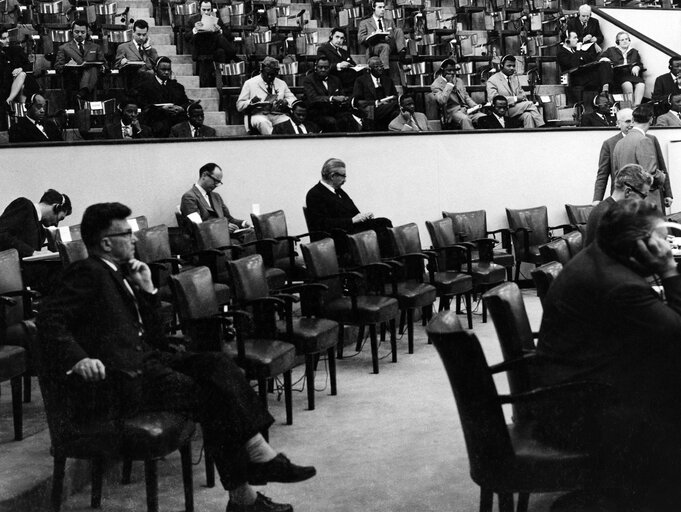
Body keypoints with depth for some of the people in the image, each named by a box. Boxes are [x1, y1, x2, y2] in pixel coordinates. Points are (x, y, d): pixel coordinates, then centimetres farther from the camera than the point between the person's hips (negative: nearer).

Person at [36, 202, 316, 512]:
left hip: (146, 360, 9)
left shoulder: (118, 273, 22)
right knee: (211, 396, -20)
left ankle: (258, 452, -20)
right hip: (118, 380, -9)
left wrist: (147, 290, 9)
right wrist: (78, 359, -32)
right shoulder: (88, 273, -5)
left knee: (217, 364, -11)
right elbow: (49, 320, -18)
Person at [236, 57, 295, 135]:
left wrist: (286, 101, -7)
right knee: (263, 122, -39)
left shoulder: (282, 84, 21)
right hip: (258, 115, -3)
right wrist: (251, 102, -17)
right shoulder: (250, 83, 9)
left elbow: (293, 99, 17)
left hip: (278, 116, 3)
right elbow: (239, 106, 6)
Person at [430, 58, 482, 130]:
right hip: (452, 112, -6)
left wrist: (475, 106, 4)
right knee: (465, 119, -39)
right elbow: (442, 101, -17)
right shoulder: (436, 85, 0)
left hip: (466, 109, 6)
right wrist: (449, 83, -11)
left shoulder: (459, 81, 23)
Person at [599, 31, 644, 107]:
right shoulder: (611, 50, 20)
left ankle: (637, 105, -37)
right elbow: (599, 59, 15)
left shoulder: (634, 52, 27)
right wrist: (604, 59, -9)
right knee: (627, 85, -37)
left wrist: (637, 67, -2)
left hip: (632, 73, 3)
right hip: (619, 75, -3)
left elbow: (640, 64, 22)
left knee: (641, 84, -32)